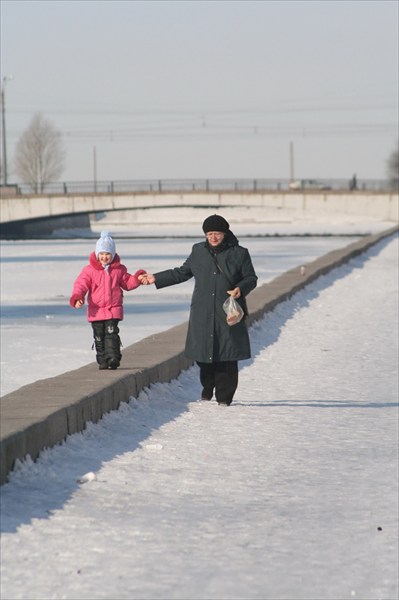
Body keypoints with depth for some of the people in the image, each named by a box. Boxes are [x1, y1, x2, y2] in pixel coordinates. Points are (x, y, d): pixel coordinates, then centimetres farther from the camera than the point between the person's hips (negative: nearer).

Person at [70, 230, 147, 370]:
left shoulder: (119, 269, 7)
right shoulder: (89, 270, -1)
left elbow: (127, 283, 18)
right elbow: (80, 284, -8)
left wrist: (137, 278, -1)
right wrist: (77, 298, -25)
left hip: (114, 309, 0)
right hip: (96, 310, 0)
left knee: (111, 333, -14)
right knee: (99, 336, 4)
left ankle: (113, 358, -18)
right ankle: (102, 361, 12)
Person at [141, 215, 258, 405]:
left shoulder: (239, 253, 2)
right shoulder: (198, 252, 11)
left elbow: (251, 278, 6)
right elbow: (182, 273, 22)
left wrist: (241, 289, -15)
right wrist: (156, 278, 19)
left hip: (228, 314, -3)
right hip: (203, 314, 3)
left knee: (227, 356, -5)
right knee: (203, 354, 3)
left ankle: (224, 397, 3)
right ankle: (207, 391, 22)